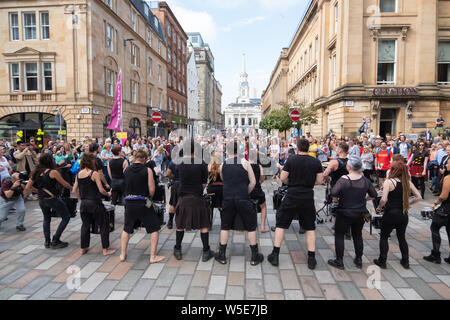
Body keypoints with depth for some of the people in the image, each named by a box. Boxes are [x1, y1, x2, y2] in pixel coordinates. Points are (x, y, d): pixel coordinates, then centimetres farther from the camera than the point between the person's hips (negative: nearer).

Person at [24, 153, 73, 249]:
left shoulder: (36, 172, 3)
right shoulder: (53, 172, -14)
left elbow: (27, 188, 7)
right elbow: (65, 184, -6)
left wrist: (25, 193, 28)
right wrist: (72, 188, 13)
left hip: (41, 200, 7)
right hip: (52, 199, -7)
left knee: (46, 219, 28)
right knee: (66, 217, 7)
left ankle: (47, 242, 26)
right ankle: (55, 240, 3)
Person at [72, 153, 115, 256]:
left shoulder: (78, 174, 4)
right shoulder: (94, 174, -14)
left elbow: (74, 191, 8)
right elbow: (101, 190, -17)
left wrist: (82, 198, 19)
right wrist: (108, 194, 2)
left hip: (83, 204, 6)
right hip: (94, 203, -6)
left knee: (85, 225, 20)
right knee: (104, 225, 6)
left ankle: (83, 249, 28)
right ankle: (105, 249, 9)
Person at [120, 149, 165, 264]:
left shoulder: (126, 170, 1)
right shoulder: (147, 170, -10)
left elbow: (125, 186, 7)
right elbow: (152, 189, -11)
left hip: (129, 203, 4)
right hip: (143, 203, -4)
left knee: (126, 229, 21)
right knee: (154, 229, 8)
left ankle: (123, 255, 29)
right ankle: (153, 257, 8)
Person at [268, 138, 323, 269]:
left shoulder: (291, 160, -7)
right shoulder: (316, 162, -1)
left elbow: (282, 178, -8)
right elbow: (319, 181, 1)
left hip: (292, 196, -2)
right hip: (308, 197, 2)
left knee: (281, 224, 10)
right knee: (310, 227, 15)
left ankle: (275, 256, 12)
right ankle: (311, 259, 17)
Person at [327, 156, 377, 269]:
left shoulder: (344, 179, -18)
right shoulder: (365, 180, -3)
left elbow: (333, 193, -30)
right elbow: (374, 195, 7)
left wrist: (335, 199, -10)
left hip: (345, 213, -5)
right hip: (361, 213, 5)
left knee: (339, 235, 9)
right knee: (358, 236, 20)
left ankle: (339, 261, 12)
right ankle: (359, 260, 31)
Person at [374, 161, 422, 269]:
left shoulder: (389, 182, -15)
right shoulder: (408, 182, 0)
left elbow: (384, 200, -24)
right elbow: (418, 197, 2)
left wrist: (379, 207, -7)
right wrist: (408, 204, 13)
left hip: (390, 214, -5)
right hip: (403, 215, 5)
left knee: (384, 237, 12)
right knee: (402, 237, 22)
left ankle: (382, 261, 16)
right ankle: (405, 261, 30)